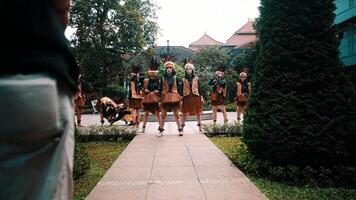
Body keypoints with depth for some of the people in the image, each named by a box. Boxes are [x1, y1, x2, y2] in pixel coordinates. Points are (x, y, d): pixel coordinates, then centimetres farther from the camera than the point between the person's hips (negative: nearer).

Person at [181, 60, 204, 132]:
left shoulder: (196, 78, 6)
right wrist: (181, 98, -2)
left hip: (195, 97, 1)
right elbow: (182, 89, 4)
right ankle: (182, 127, 7)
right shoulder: (184, 80, 5)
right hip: (187, 97, -1)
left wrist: (201, 97, 1)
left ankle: (200, 128, 18)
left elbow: (199, 88, 6)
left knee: (198, 113, 7)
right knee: (185, 113, -1)